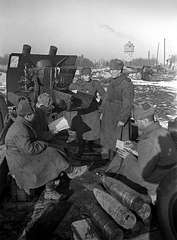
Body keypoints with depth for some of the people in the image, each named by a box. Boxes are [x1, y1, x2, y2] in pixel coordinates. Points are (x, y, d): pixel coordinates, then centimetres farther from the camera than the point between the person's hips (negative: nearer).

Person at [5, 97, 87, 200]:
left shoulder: (22, 124, 8)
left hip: (24, 156, 10)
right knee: (51, 154, -14)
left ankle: (49, 192, 8)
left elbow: (30, 142, 19)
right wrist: (43, 144, -15)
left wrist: (40, 144, 1)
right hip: (21, 165, -10)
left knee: (51, 165, 1)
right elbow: (28, 149, -30)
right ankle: (71, 171, 2)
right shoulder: (20, 130, -27)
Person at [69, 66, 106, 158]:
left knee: (93, 129, 3)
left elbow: (103, 94, 10)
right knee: (81, 130, -2)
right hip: (82, 110, 0)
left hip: (93, 109, 0)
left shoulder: (95, 83, 5)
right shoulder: (79, 83, 6)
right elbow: (71, 86, -14)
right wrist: (84, 89, -19)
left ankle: (90, 145, 30)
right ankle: (80, 150, 9)